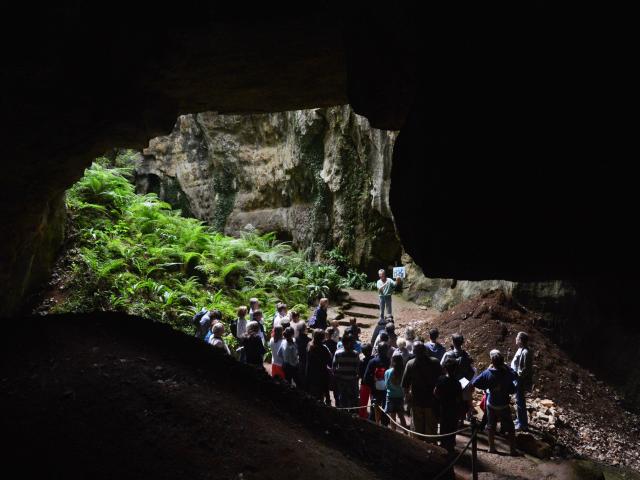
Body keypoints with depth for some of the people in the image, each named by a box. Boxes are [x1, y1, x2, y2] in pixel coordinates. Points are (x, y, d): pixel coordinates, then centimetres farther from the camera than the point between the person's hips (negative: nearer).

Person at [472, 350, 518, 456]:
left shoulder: (487, 373, -15)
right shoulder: (507, 374, -16)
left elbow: (474, 383, -11)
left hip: (491, 404, 1)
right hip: (504, 406, -1)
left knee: (491, 426, 16)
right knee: (509, 428, 10)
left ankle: (492, 447, 22)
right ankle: (513, 450, 11)